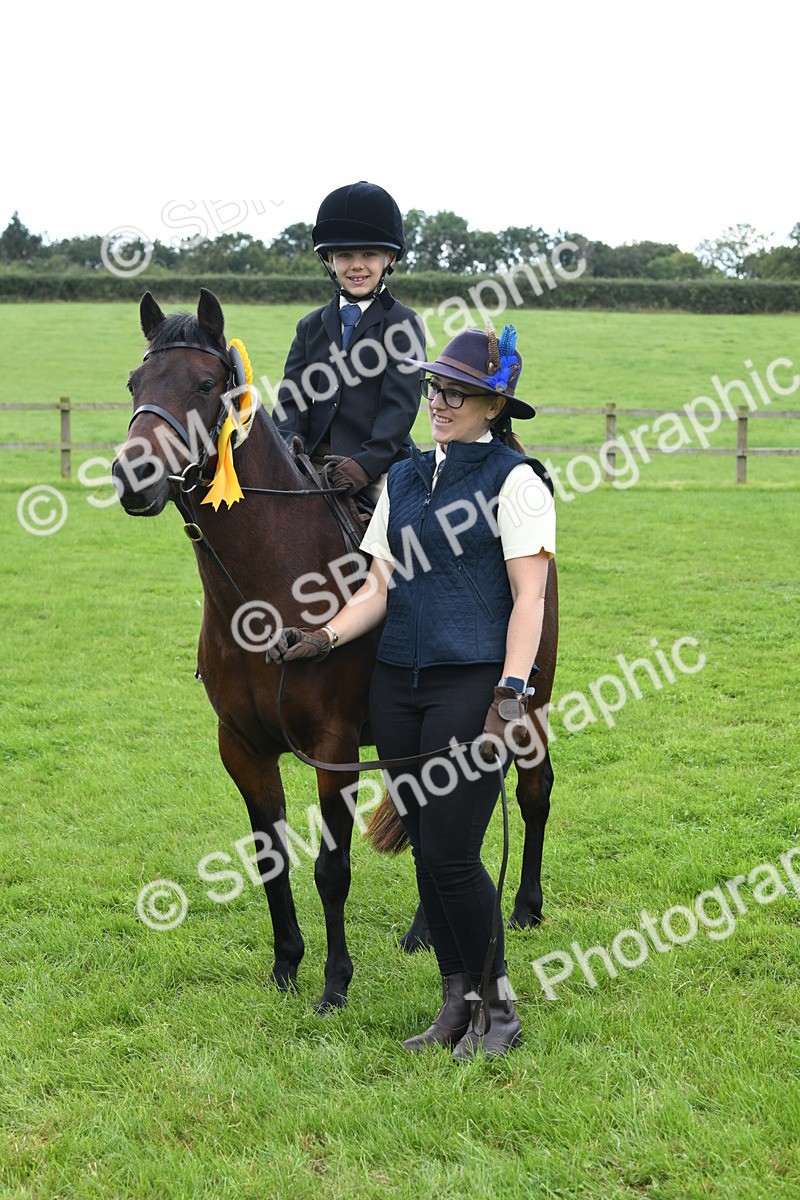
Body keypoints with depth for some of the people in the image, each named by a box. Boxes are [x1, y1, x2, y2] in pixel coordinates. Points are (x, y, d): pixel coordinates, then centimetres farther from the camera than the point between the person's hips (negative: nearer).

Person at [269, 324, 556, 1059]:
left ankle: (499, 1004, 13)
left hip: (473, 682, -7)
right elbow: (380, 585, 14)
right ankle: (458, 1005, 23)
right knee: (425, 850, 10)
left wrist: (512, 692, -18)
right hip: (397, 683, 7)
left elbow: (528, 597, -9)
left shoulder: (514, 479, -4)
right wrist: (325, 637, -2)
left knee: (452, 853, -7)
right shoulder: (404, 480, 15)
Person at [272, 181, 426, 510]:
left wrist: (366, 463, -20)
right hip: (313, 467, 4)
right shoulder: (311, 325, 17)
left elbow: (400, 405, -7)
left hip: (380, 469, -4)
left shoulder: (403, 323, 3)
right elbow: (292, 395, 9)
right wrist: (289, 443, -13)